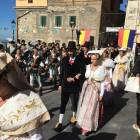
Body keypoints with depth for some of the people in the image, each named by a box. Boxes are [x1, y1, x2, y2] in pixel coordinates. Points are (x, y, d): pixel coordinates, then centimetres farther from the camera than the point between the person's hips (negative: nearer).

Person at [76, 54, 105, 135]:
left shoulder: (101, 68, -4)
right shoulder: (88, 67, 4)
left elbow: (102, 82, -3)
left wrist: (101, 94, -5)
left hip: (95, 90, -3)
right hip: (86, 88, 3)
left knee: (91, 108, -1)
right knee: (84, 107, 5)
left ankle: (87, 127, 9)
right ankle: (83, 124, 21)